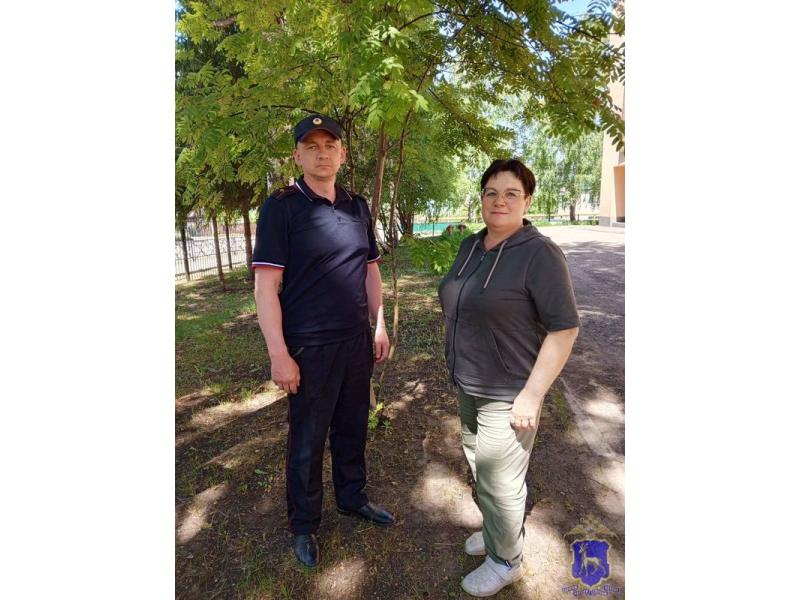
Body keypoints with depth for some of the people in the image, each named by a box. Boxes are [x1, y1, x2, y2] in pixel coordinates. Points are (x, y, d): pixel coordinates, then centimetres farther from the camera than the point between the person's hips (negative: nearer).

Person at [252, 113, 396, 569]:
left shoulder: (358, 206, 7)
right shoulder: (282, 207, -10)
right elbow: (266, 285, -13)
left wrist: (380, 325, 11)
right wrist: (279, 355, -16)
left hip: (357, 342, 5)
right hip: (309, 347, -5)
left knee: (353, 428, 19)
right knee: (307, 440, 10)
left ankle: (353, 497, 42)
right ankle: (304, 524, 32)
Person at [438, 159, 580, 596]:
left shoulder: (540, 254, -20)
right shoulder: (471, 246, 4)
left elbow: (564, 328, -20)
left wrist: (531, 395, -20)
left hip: (506, 393, -8)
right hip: (470, 385, 8)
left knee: (500, 480, 9)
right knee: (479, 462, 24)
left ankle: (505, 561, 35)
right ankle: (497, 530, 49)